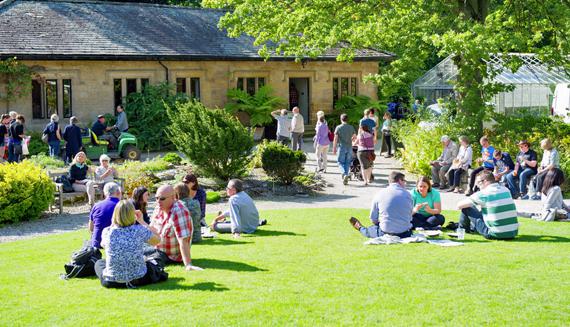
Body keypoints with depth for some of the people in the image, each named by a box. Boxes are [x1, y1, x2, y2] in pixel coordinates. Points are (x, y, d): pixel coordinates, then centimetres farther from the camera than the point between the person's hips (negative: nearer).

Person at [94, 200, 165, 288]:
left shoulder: (107, 232, -10)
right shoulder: (140, 230, -14)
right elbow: (157, 240, 5)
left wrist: (114, 223, 16)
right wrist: (142, 222, 9)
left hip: (112, 282, 0)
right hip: (139, 280, 0)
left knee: (99, 263, 35)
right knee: (150, 264, 33)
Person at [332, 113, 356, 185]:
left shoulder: (338, 127, -5)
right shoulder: (351, 127, 3)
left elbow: (335, 139, -7)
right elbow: (355, 137, 14)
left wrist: (334, 148, -1)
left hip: (342, 147, -3)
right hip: (349, 147, 3)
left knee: (341, 162, 8)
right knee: (347, 163, 11)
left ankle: (344, 174, -17)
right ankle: (346, 179, 9)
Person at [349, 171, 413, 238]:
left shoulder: (380, 194, -2)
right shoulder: (407, 194, 0)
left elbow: (373, 218, 3)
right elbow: (409, 217, 6)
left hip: (386, 233, -1)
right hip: (406, 234, 1)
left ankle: (360, 228, 57)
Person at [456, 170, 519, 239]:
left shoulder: (484, 193, -12)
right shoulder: (506, 190, 5)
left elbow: (459, 205, -3)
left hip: (495, 235, -6)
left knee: (466, 208, 7)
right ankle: (472, 227, 57)